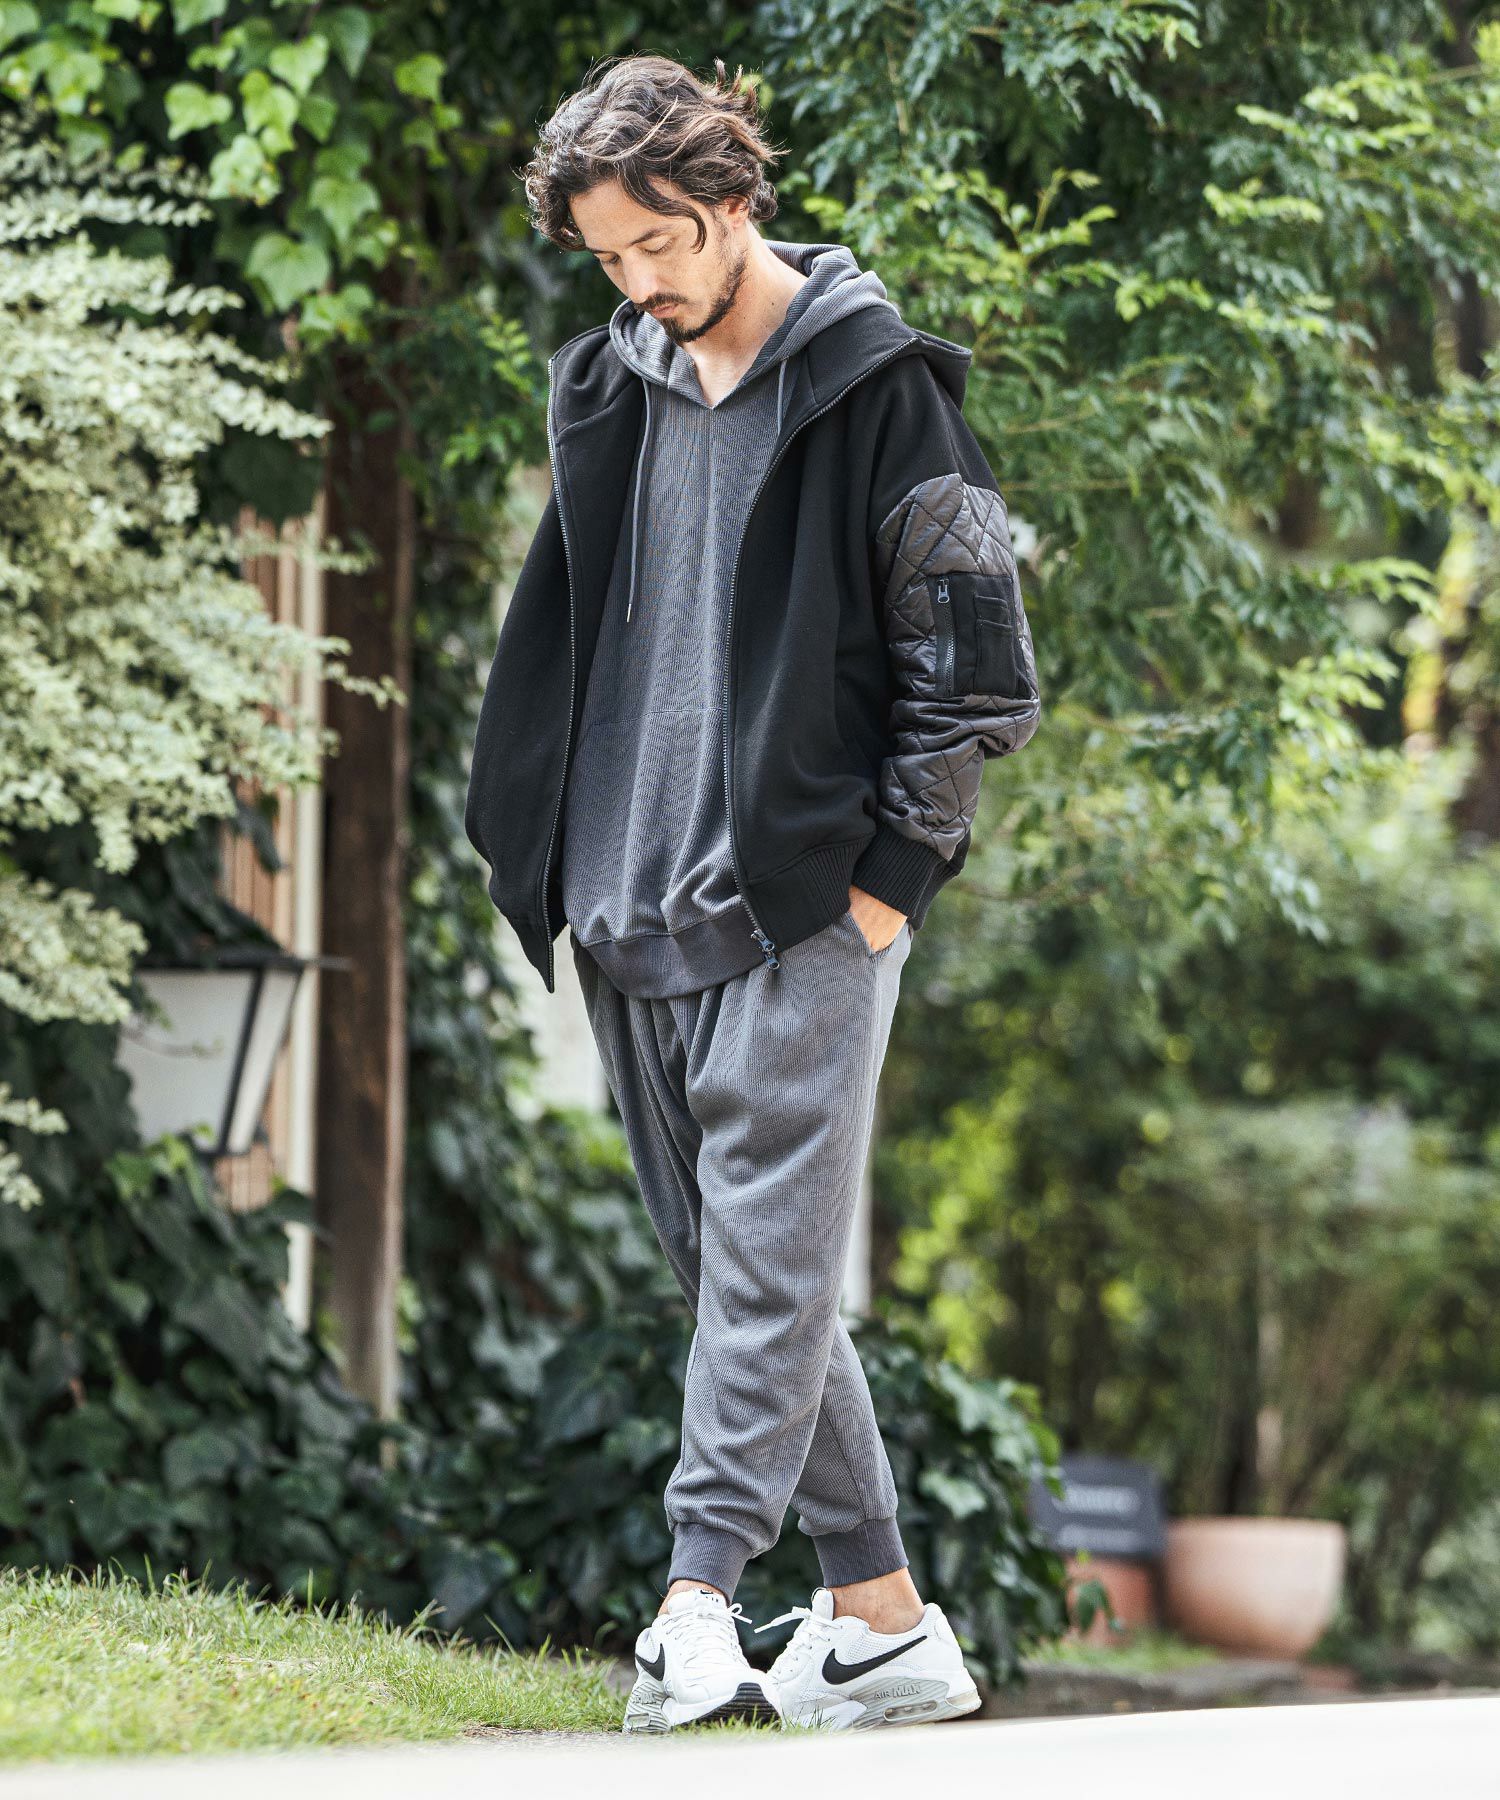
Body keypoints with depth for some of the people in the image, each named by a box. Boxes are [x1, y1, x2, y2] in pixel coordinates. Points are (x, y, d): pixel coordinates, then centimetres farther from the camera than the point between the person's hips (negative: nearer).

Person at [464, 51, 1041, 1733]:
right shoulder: (607, 388, 13)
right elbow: (560, 635, 21)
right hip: (632, 920, 7)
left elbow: (972, 662, -7)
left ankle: (699, 1597, -18)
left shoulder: (875, 387, -5)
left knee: (768, 1252, -12)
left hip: (802, 910, -7)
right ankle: (883, 1619, 14)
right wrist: (542, 855, 12)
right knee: (728, 1263, 8)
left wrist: (887, 880, -10)